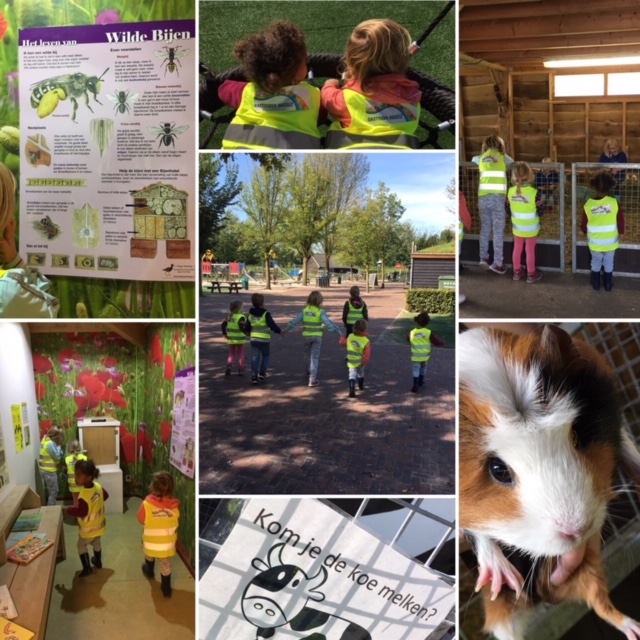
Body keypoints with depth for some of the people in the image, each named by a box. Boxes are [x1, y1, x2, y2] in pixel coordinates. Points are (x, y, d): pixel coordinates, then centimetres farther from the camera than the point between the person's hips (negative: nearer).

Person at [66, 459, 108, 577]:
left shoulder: (84, 496, -36)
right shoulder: (98, 486, -13)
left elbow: (82, 512, -29)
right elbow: (105, 496, 5)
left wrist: (69, 510, -14)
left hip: (88, 528, -6)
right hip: (99, 524, 7)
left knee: (81, 545, 20)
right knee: (97, 543, 29)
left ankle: (87, 568, 23)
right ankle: (98, 562, 47)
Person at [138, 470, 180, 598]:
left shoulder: (147, 504, -25)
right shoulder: (175, 505, -20)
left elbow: (141, 520, -7)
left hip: (151, 543, 0)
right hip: (167, 544, 0)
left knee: (149, 557, 34)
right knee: (166, 567, 22)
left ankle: (149, 570, 60)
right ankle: (166, 588, 35)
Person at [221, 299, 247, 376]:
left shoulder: (229, 316, 3)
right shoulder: (241, 317, -16)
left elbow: (223, 325, 5)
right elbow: (241, 327, -26)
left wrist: (224, 334, 13)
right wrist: (247, 333, -14)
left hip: (230, 339, 4)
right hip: (240, 339, -4)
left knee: (231, 353, 14)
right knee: (240, 354, 8)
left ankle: (229, 366, -8)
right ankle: (241, 370, 10)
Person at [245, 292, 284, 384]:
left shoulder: (250, 314, 5)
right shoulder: (266, 314, -12)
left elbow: (247, 326, 14)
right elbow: (272, 325, -14)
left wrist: (248, 332, 35)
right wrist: (280, 331, 0)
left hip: (253, 339, 4)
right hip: (264, 339, -4)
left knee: (255, 357, 6)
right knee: (266, 356, 15)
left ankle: (254, 376, -1)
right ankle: (262, 373, 8)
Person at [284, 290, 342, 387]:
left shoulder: (304, 310, -4)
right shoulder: (320, 312, -13)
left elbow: (295, 321, -2)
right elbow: (328, 323, -19)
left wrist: (287, 329, 8)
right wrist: (338, 330, -14)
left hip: (306, 336, 3)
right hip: (317, 337, -3)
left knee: (307, 355, 24)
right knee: (314, 357, -1)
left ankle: (309, 372, 46)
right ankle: (312, 379, -7)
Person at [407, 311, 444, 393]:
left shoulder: (412, 332, -12)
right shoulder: (429, 333, -20)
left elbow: (408, 339, 11)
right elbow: (437, 342, -15)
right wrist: (442, 343, 8)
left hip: (415, 356, 0)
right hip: (425, 355, 1)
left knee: (416, 369, 5)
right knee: (423, 367, 25)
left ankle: (415, 385, -11)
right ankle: (420, 381, 37)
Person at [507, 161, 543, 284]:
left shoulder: (511, 191, -11)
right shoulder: (534, 192, -23)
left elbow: (508, 209, 1)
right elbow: (540, 212, -15)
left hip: (517, 227, 3)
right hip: (530, 228, -3)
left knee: (517, 248, 19)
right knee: (530, 250, 10)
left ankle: (517, 272, 32)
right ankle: (531, 275, 23)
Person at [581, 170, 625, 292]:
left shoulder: (588, 204, -14)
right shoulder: (615, 203, -18)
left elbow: (584, 224, -4)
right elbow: (621, 221, -10)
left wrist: (587, 233, 17)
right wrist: (620, 233, 9)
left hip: (594, 242, 0)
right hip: (610, 242, 0)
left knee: (596, 262, 21)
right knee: (609, 263, 19)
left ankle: (596, 284, 31)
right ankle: (608, 284, 29)